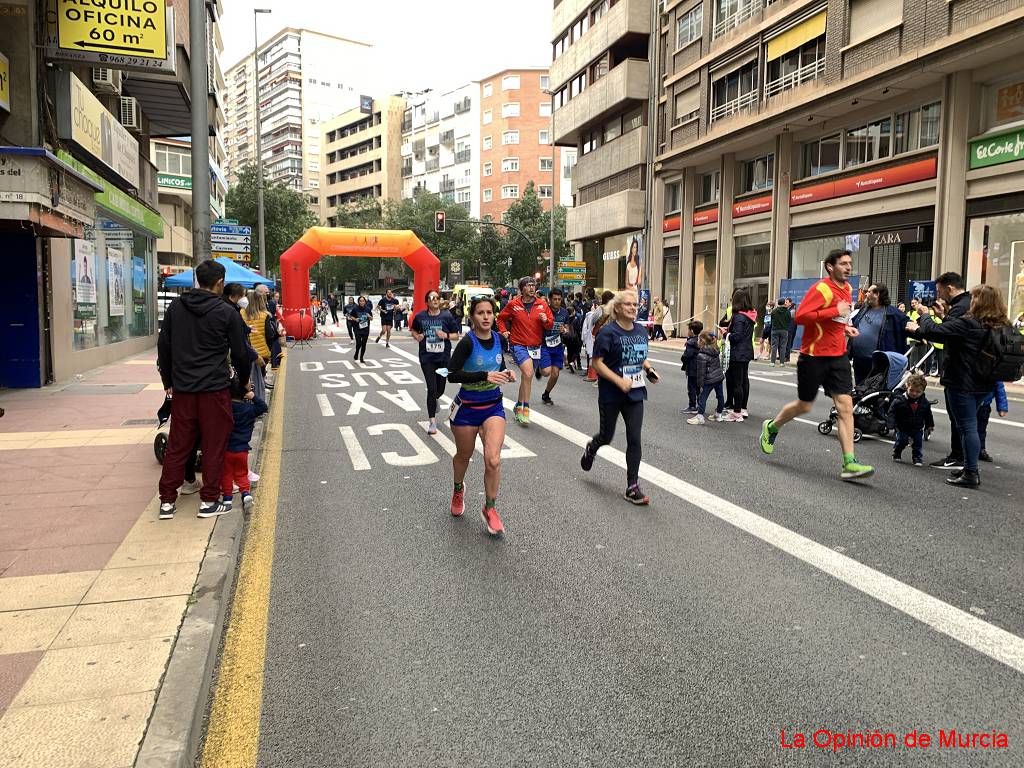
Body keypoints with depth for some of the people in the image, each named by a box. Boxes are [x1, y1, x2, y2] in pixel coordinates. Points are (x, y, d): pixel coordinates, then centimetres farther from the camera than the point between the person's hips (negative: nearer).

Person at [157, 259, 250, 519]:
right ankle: (209, 502, 11)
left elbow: (163, 346, 10)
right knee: (214, 446, 6)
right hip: (215, 389, -4)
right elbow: (239, 353, -1)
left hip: (182, 388, 4)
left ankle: (167, 502, 15)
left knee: (177, 445, 11)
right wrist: (244, 381, 16)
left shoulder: (176, 307, 6)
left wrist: (168, 381, 19)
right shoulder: (227, 312, -6)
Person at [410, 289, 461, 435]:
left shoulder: (446, 316, -5)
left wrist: (446, 335, -18)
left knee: (440, 389, 12)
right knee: (431, 388, -8)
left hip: (444, 357, 1)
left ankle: (434, 401, 50)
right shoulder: (420, 316, -2)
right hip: (427, 358, -1)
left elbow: (456, 335, 1)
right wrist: (417, 337, -4)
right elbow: (413, 329, 17)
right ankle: (432, 421, 0)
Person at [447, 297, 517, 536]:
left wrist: (506, 374, -6)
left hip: (493, 406, 3)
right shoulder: (467, 342, -19)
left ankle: (490, 508, 6)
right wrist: (485, 376, -33)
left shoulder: (498, 338, -3)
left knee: (493, 460, -15)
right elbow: (452, 375, -27)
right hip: (467, 408, -2)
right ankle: (458, 489, 52)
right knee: (464, 456, 19)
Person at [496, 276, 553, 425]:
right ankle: (525, 408, -17)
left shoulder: (542, 304, 1)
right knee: (528, 373, -25)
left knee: (526, 377, 16)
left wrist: (546, 320, -15)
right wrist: (503, 330, -2)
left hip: (535, 346, 4)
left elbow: (550, 325, 5)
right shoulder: (513, 304, -4)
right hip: (518, 345, -4)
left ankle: (518, 407, 35)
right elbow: (501, 318, 12)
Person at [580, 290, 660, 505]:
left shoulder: (641, 331, 6)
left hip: (635, 394, 4)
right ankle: (591, 449, 50)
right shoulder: (608, 332, -13)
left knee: (634, 440, -1)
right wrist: (619, 381, -24)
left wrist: (649, 369, 0)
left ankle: (632, 487, 6)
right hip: (611, 395, -4)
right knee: (607, 436, 13)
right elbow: (597, 363, -15)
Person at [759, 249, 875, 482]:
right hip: (814, 356, -7)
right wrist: (835, 311, -25)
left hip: (838, 356, 7)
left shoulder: (846, 288, 11)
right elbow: (801, 316, -25)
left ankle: (849, 463, -7)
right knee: (804, 406, 7)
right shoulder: (821, 288, -14)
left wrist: (845, 328, 9)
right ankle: (772, 427, 36)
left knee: (845, 406, -5)